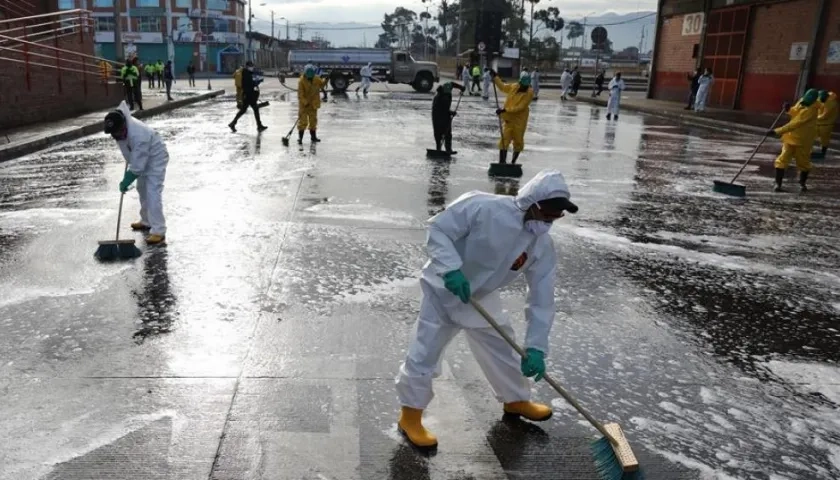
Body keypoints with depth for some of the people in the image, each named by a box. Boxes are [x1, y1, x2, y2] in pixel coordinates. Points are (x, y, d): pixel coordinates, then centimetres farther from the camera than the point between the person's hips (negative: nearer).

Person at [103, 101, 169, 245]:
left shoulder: (139, 137, -39)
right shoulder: (121, 118, -17)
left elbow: (137, 167, -34)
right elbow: (123, 105, 10)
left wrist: (125, 182, -23)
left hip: (155, 158, -10)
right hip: (140, 158, 10)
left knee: (153, 193, -18)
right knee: (142, 190, 20)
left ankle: (159, 232, -20)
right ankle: (146, 221, 36)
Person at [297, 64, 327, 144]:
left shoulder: (316, 78, -3)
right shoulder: (301, 81, -18)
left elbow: (321, 84, 13)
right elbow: (300, 94, -19)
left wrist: (325, 81, -8)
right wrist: (305, 102, -26)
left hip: (313, 104, 6)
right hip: (304, 104, -6)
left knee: (313, 120, 15)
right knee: (303, 121, -5)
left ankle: (313, 136, 28)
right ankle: (300, 138, 2)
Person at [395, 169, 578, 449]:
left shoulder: (542, 246, -13)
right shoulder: (482, 207, -29)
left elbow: (542, 299, -12)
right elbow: (438, 229, -25)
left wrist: (535, 346, -17)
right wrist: (452, 269, -38)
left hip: (483, 299, 6)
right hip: (444, 291, -5)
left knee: (505, 350, 18)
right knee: (423, 356, -3)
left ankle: (516, 401, 44)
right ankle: (410, 417, 17)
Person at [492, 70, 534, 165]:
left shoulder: (529, 93, -13)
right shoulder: (514, 86, 0)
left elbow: (520, 107, -20)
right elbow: (502, 87, 21)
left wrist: (505, 110, -24)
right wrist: (495, 77, 18)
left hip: (520, 120, -2)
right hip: (508, 118, 3)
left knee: (518, 141, 7)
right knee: (504, 139, -8)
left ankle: (513, 162, 24)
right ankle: (502, 162, -8)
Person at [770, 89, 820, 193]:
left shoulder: (812, 110, -25)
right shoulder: (801, 101, -2)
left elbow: (795, 124, -31)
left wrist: (777, 131, -35)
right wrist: (789, 109, -5)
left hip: (803, 140, -5)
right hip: (791, 137, 5)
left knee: (803, 162, 10)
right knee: (782, 160, -4)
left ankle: (802, 184, 30)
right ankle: (778, 184, -1)